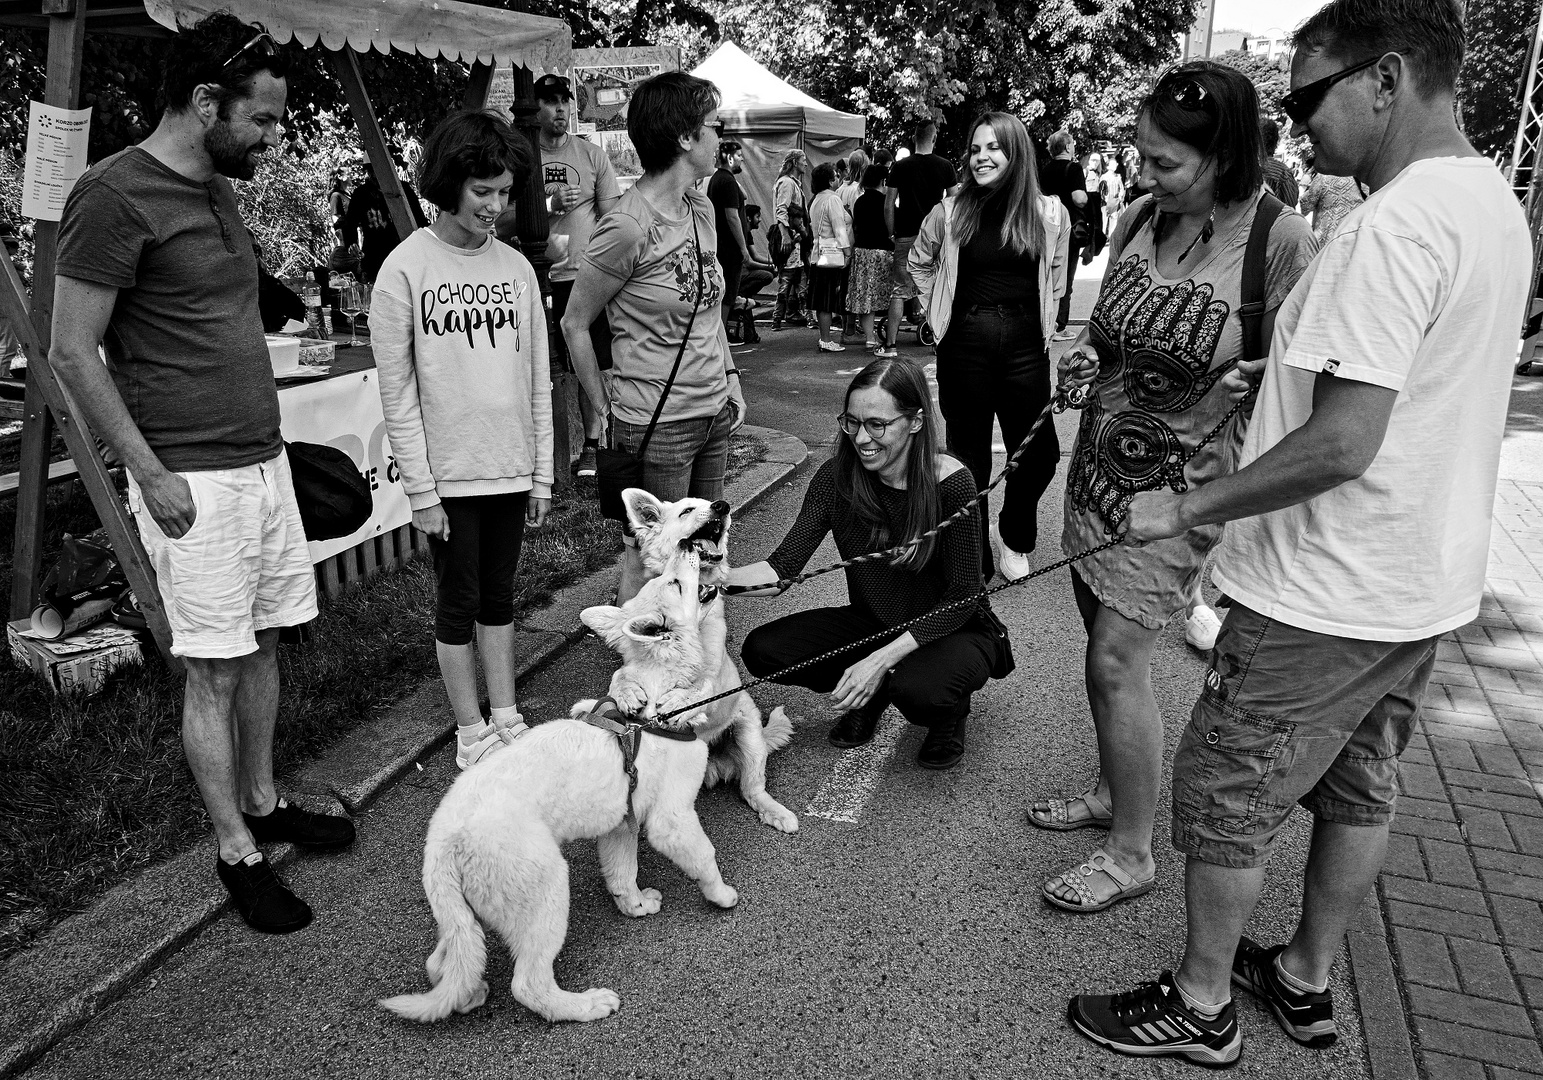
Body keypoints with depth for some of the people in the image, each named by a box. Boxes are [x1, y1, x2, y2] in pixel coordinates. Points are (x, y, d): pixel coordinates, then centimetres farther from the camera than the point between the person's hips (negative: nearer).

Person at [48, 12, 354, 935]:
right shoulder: (116, 195, -13)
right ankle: (237, 853, 15)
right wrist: (152, 473, -14)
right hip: (194, 479, -8)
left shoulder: (216, 190, 13)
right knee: (215, 672, 2)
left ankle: (262, 801, 31)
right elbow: (74, 354, -13)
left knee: (264, 645, 14)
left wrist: (270, 437, 15)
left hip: (264, 460, 8)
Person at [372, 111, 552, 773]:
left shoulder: (516, 267, 4)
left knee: (499, 597, 15)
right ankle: (472, 734, 22)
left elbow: (538, 381, 8)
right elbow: (396, 391, -8)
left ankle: (507, 720, 28)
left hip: (511, 470, 4)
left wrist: (542, 474, 6)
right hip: (448, 475, -4)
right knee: (458, 603, 8)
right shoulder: (405, 269, -8)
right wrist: (419, 488, -10)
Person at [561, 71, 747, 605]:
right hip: (656, 426, -7)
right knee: (648, 562, 4)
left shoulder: (702, 208, 7)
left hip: (714, 413, 7)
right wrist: (604, 410, -5)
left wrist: (730, 376, 13)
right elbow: (574, 324, -8)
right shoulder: (627, 227, -17)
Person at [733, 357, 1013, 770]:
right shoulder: (837, 477, -12)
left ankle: (949, 710, 2)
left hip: (954, 630, -4)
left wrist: (882, 659, -28)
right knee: (762, 649, -14)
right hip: (872, 623, 5)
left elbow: (963, 596, -20)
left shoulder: (949, 483, -24)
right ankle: (872, 694, 11)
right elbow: (782, 567, -14)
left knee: (917, 688, -37)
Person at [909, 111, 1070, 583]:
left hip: (1025, 345, 1)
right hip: (965, 343, 0)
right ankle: (973, 560, 21)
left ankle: (1014, 540, 29)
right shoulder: (950, 213, -1)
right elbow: (920, 266, 16)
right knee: (969, 456, 7)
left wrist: (1036, 323, 11)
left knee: (1040, 453, 2)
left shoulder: (1049, 214, 0)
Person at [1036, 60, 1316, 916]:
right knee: (1103, 640, 15)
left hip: (1179, 479, -6)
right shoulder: (1139, 218, 2)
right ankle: (1112, 791, 36)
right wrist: (1086, 356, -2)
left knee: (1116, 659, -5)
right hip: (1100, 455, 6)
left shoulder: (1282, 243, -16)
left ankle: (1130, 853, 12)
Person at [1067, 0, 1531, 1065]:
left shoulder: (1393, 226, -24)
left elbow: (1343, 445, -29)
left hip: (1326, 598, -10)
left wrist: (1188, 508, -20)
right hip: (1426, 585, 10)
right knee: (1359, 789, 21)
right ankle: (1307, 980, 40)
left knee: (1226, 798, 7)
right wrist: (1293, 375, 11)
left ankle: (1202, 1006, 25)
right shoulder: (1495, 204, 7)